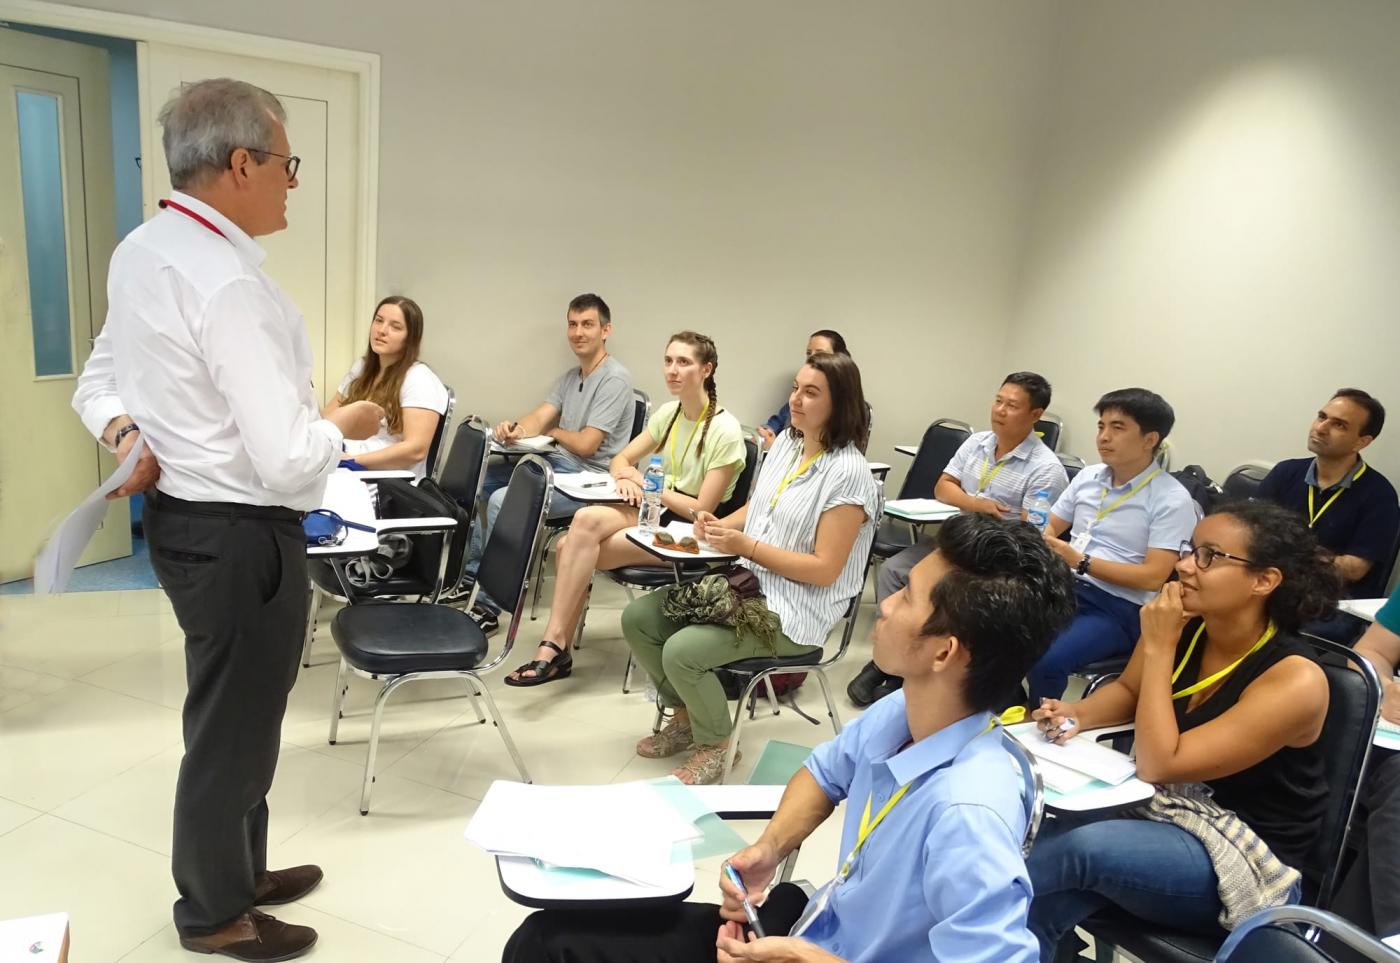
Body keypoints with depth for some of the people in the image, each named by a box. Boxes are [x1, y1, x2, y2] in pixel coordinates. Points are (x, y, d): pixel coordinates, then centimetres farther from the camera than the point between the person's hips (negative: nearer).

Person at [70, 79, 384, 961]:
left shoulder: (141, 253, 6)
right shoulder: (227, 282, -26)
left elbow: (100, 381, 15)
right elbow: (287, 461, -29)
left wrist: (125, 433, -3)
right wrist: (344, 425, -10)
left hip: (184, 516, 10)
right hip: (241, 535, -10)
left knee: (231, 715, 25)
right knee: (234, 729, 10)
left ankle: (236, 874, 46)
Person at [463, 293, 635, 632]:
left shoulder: (614, 379, -14)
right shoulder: (571, 376, 16)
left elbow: (585, 445, -17)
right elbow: (539, 418, 4)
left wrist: (552, 432, 2)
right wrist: (515, 426, -19)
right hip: (553, 464, 10)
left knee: (502, 501, -25)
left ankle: (487, 607, -13)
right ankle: (471, 571, 14)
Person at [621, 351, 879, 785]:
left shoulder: (847, 472, -19)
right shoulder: (785, 442, 5)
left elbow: (824, 570, -20)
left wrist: (746, 546, -22)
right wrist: (719, 525, -3)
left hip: (794, 611, -8)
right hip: (746, 582, 8)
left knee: (682, 651, -24)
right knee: (637, 618, 0)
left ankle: (713, 747, 4)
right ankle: (685, 716, 18)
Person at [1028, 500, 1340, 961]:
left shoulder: (1295, 681, -24)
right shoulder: (1183, 623, -7)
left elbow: (1158, 765, -27)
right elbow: (1127, 691, 14)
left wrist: (1158, 649, -24)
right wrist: (1078, 714, -8)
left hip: (1252, 864, -5)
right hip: (1168, 813, 5)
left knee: (1081, 846, -30)